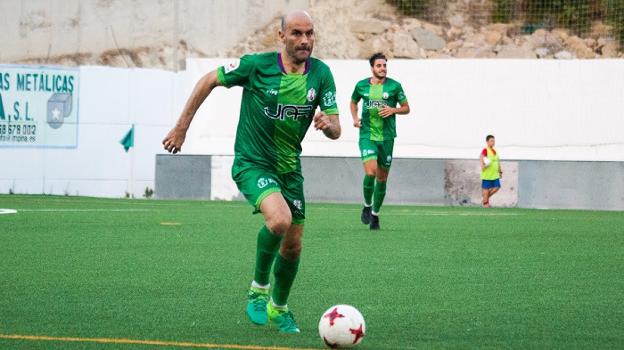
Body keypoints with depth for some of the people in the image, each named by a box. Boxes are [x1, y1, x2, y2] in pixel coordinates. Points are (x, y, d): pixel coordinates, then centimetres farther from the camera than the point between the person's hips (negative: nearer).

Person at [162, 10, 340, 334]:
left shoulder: (321, 74, -6)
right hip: (252, 162, -5)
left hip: (289, 167, 5)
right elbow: (209, 80, -2)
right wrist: (181, 127, -2)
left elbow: (336, 131, -3)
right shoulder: (257, 65, -16)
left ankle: (278, 308, 34)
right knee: (279, 219, -30)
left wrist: (327, 124, -29)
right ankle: (258, 289, -6)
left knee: (293, 244, 8)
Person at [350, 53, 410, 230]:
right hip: (367, 135, -1)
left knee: (382, 177, 7)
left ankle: (375, 214, 25)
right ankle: (367, 206, 5)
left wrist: (393, 110, -12)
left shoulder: (394, 86, 0)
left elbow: (406, 108, 7)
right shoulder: (361, 85, 3)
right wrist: (355, 118, 6)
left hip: (386, 137, 1)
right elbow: (353, 102, 23)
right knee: (370, 173, -20)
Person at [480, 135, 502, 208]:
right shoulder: (485, 150, -10)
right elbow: (481, 157, -29)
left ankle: (487, 197, 20)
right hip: (487, 174, -7)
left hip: (495, 174, 7)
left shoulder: (494, 151, 15)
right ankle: (485, 202, 8)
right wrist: (482, 165, -45)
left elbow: (497, 162, 24)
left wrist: (500, 171, 27)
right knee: (486, 188, -1)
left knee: (497, 187, 1)